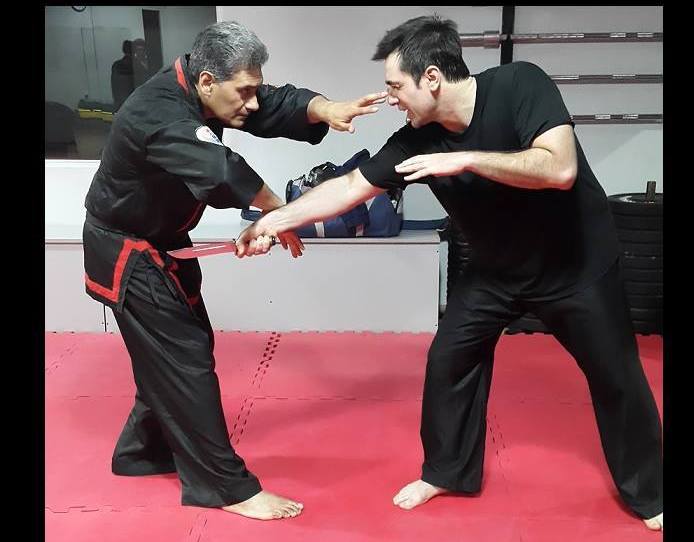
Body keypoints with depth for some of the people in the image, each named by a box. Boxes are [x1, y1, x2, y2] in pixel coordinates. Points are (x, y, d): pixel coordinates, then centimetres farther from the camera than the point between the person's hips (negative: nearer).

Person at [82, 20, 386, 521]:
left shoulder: (196, 87, -4)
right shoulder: (158, 116, -31)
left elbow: (279, 104, -10)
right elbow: (222, 170, -40)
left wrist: (326, 109, -29)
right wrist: (279, 216, -26)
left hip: (162, 240, 9)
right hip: (127, 253, -9)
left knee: (178, 348, 17)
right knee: (185, 361, -7)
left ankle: (144, 449, 36)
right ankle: (229, 486, 4)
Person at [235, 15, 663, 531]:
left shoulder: (520, 85, -27)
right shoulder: (417, 139, -14)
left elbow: (560, 169, -39)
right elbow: (349, 187, -8)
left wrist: (464, 159, -39)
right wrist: (274, 220, -10)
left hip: (577, 262, -4)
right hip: (498, 269, 4)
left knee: (616, 378, 8)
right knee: (448, 361, 3)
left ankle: (648, 493, 31)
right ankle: (447, 471, 26)